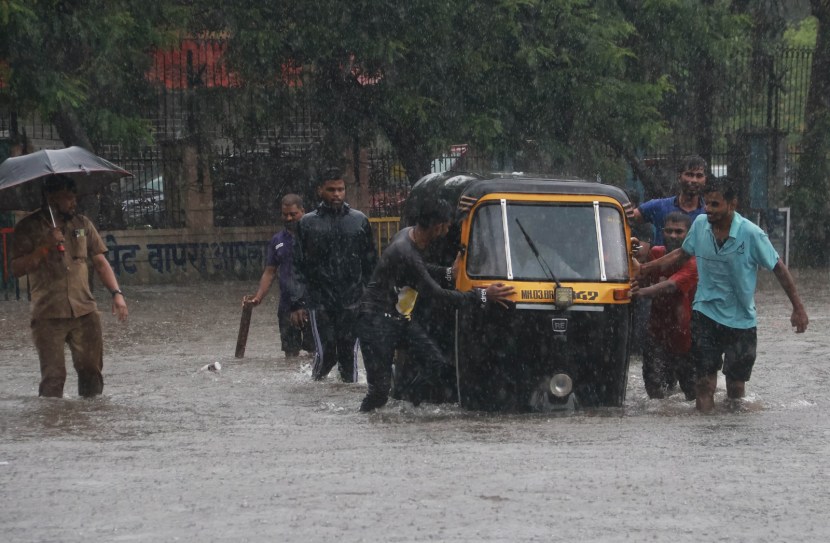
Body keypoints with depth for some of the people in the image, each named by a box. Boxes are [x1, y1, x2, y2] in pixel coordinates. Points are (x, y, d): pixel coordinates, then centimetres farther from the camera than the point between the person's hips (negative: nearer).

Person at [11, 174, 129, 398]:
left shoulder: (82, 224, 11)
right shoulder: (29, 228, 0)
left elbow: (100, 261, 14)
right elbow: (17, 268, -7)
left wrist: (116, 293, 3)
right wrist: (45, 247, -17)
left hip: (85, 312, 3)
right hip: (48, 316, -3)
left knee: (91, 371, 2)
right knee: (53, 375, -7)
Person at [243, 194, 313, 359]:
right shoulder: (278, 240, 12)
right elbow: (270, 272, 14)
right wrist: (258, 297, 1)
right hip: (287, 306, 5)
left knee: (315, 352, -7)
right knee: (290, 353, 8)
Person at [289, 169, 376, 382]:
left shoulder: (359, 221, 8)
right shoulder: (307, 223, 5)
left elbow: (370, 264, 10)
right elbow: (298, 267, 4)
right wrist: (297, 303, -4)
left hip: (352, 300, 1)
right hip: (319, 300, -1)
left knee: (349, 352, 0)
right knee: (325, 352, -5)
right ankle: (316, 381, 21)